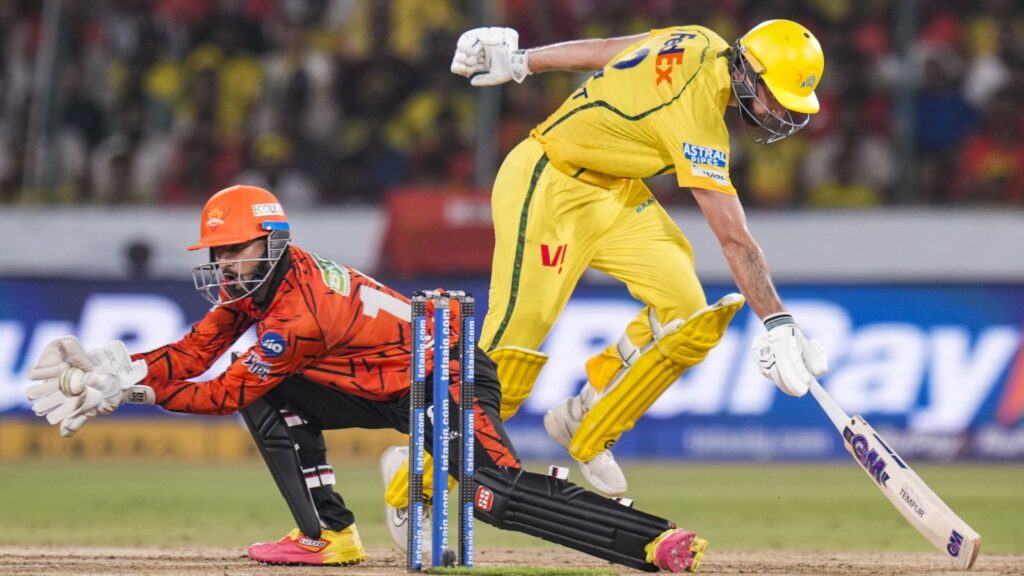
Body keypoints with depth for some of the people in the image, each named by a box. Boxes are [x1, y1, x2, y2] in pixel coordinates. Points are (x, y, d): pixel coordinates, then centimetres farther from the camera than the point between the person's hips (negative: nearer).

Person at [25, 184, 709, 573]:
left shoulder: (295, 314, -25)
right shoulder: (253, 282, 3)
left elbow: (224, 394, -18)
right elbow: (193, 353, 4)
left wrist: (139, 388, -15)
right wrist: (121, 372, -11)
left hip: (447, 382, -10)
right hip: (386, 386, 10)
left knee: (497, 493, -27)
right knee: (273, 400, 3)